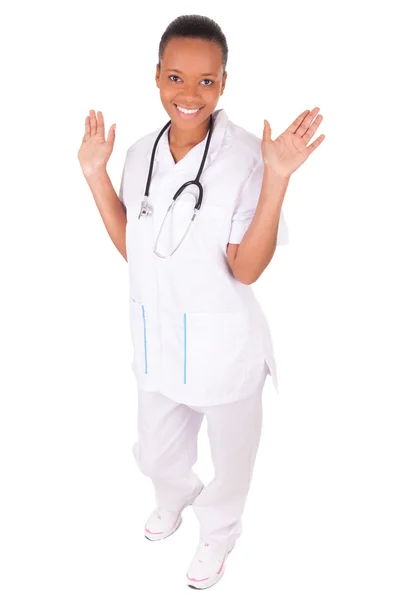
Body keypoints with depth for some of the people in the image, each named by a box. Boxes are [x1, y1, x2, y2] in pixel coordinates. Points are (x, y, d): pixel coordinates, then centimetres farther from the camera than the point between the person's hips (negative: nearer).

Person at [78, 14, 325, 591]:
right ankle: (174, 498, 62)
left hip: (223, 344, -5)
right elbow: (131, 246, 5)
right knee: (155, 454, 27)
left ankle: (218, 534, 52)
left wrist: (277, 179, -32)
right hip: (157, 338, 5)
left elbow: (247, 268, -22)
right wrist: (96, 174, -3)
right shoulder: (141, 154, -3)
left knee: (230, 456, 21)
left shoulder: (247, 156, -21)